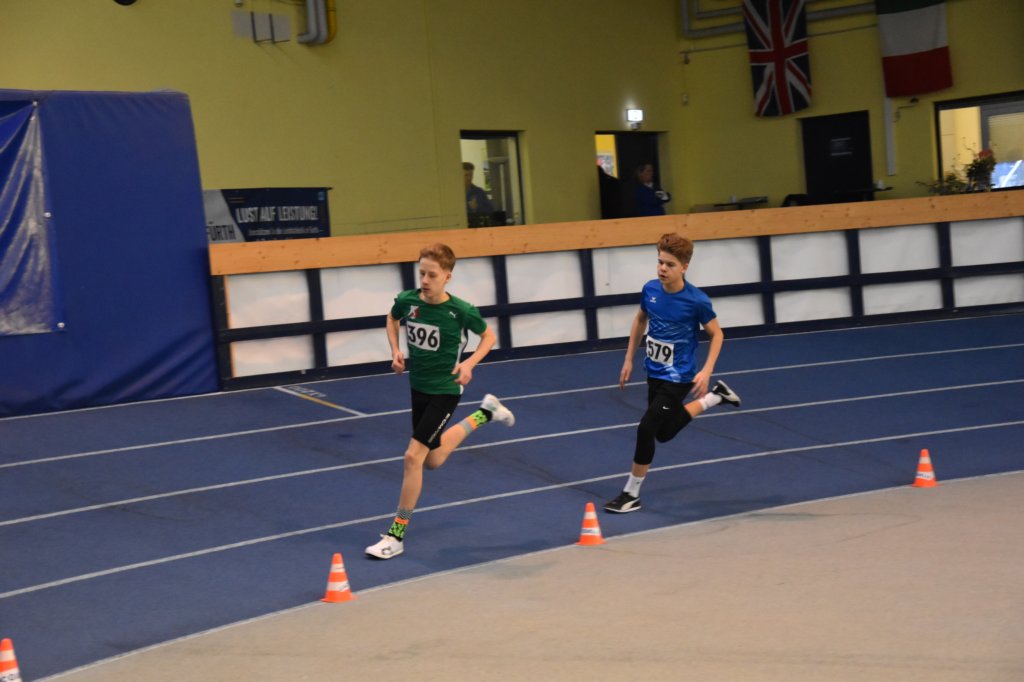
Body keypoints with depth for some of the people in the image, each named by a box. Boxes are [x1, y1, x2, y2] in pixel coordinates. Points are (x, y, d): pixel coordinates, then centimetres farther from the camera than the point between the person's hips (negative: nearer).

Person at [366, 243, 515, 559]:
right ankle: (485, 413, 43)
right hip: (418, 386, 6)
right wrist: (395, 351, -3)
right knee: (433, 460, 21)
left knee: (413, 457, -14)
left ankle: (396, 536, -3)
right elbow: (392, 319, 13)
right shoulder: (407, 300, -12)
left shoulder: (460, 311, -21)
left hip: (445, 390, -6)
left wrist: (469, 363, -17)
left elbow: (488, 336, -2)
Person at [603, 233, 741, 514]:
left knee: (647, 428, -12)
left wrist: (706, 371, -18)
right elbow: (640, 320, 11)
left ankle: (631, 494, 3)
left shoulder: (697, 301, -22)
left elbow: (717, 335, -8)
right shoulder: (650, 289, -9)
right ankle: (715, 396, 40)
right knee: (664, 433, 20)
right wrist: (629, 359, 12)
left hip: (678, 377, -6)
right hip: (654, 372, 6)